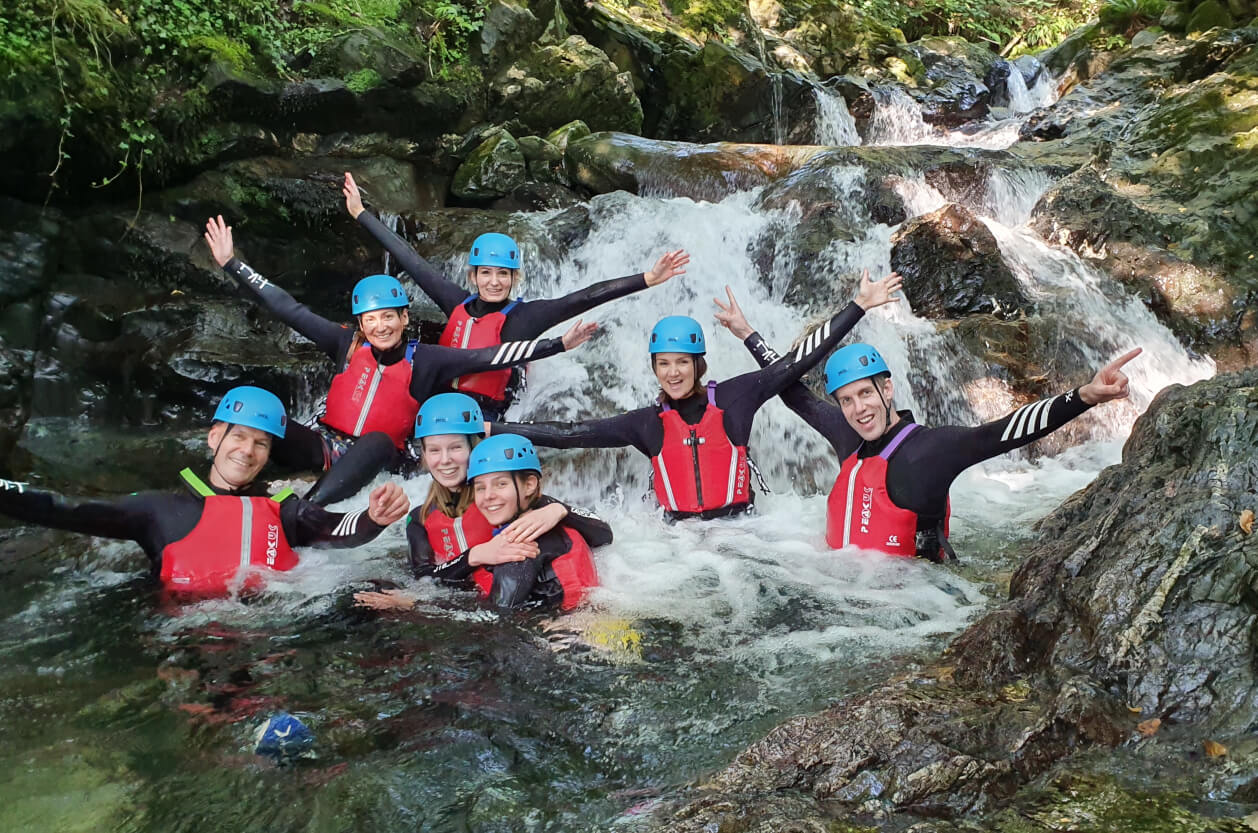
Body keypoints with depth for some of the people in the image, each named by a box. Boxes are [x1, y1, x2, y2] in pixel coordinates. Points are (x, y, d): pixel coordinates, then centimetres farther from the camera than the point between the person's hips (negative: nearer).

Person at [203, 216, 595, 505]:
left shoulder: (425, 360, -2)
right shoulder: (347, 345, 2)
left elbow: (488, 357, -10)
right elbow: (290, 310, 4)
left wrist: (559, 344, -18)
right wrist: (231, 263, 3)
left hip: (378, 456, -2)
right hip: (327, 440, 2)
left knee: (379, 442, -38)